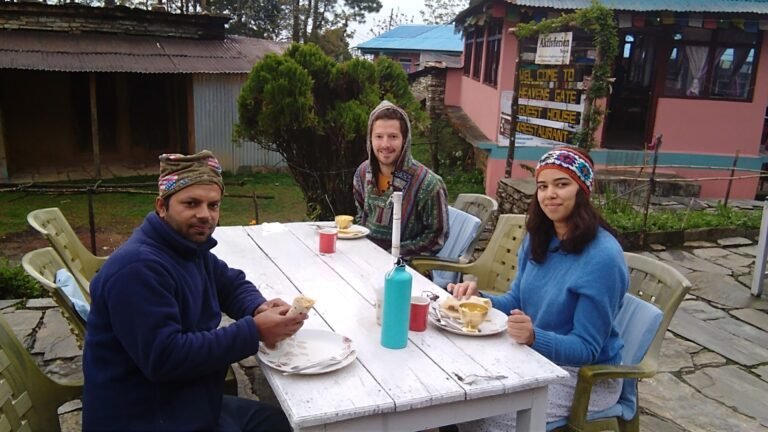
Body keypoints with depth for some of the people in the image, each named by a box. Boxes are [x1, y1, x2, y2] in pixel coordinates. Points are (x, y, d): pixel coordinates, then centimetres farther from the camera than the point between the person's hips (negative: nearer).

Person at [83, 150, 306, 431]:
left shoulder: (190, 248, 4)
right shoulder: (138, 267, -25)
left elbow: (232, 283, 16)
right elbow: (164, 357, -30)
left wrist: (259, 308, -8)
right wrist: (253, 332, -25)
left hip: (189, 404, 9)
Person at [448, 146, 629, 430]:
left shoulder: (603, 257, -24)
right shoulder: (538, 239, 0)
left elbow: (586, 349, -22)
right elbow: (517, 302, 9)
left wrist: (534, 337, -40)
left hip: (583, 375, -7)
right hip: (535, 357, 7)